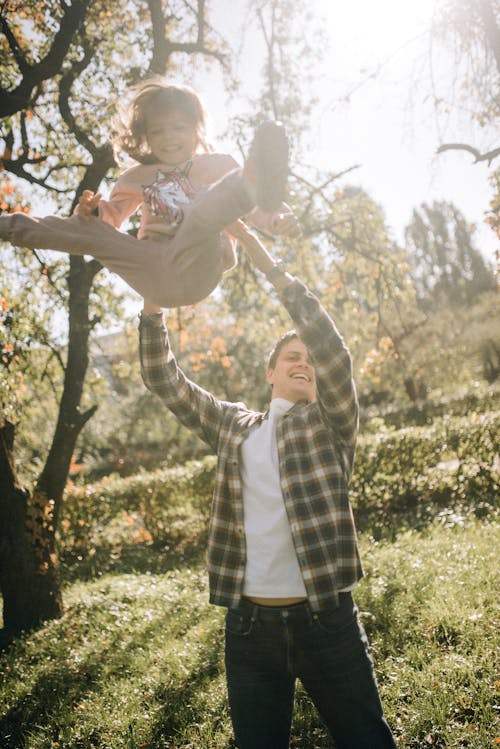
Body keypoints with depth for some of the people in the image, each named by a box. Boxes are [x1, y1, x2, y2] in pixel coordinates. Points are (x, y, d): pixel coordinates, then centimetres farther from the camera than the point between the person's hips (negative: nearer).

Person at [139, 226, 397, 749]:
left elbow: (333, 348, -11)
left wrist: (267, 264, -14)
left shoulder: (331, 425, 4)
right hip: (249, 623, 2)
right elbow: (163, 378, 10)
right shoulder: (232, 425, 12)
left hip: (326, 618, -2)